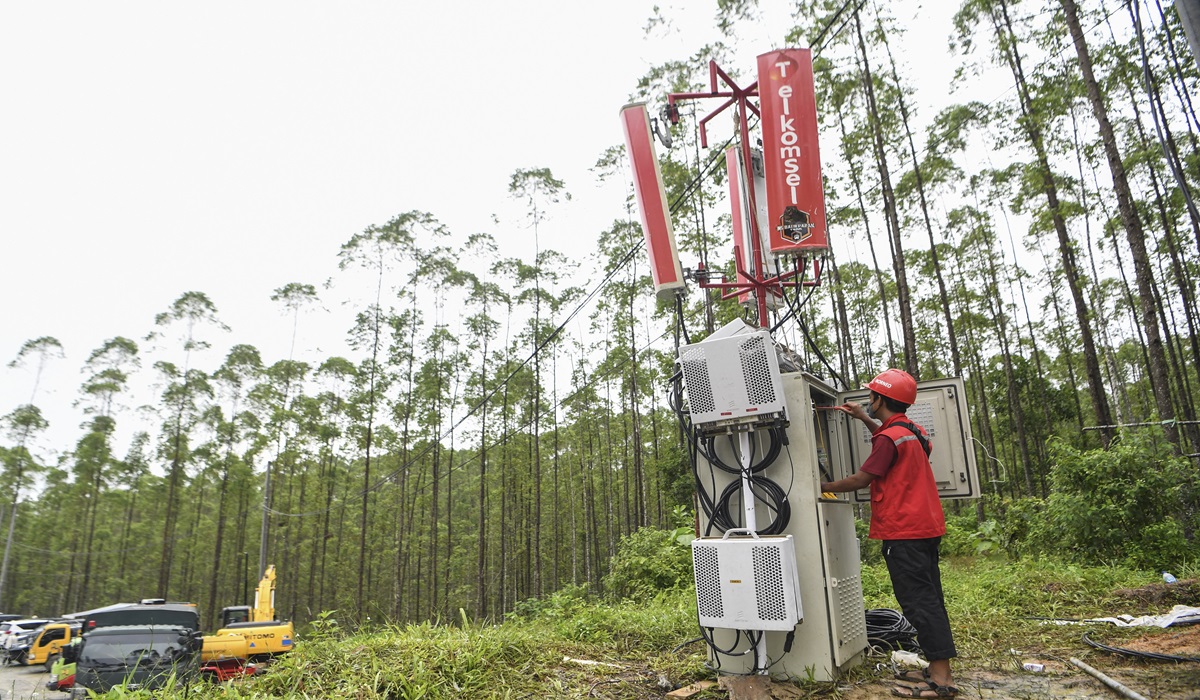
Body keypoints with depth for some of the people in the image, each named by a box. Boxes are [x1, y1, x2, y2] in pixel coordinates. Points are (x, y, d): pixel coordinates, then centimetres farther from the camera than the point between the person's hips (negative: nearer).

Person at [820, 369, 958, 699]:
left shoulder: (889, 438, -16)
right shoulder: (912, 431, 12)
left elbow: (860, 479, -13)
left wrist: (824, 487, 1)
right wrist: (864, 418, 29)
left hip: (903, 532, -10)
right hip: (926, 526, 10)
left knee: (918, 601, -6)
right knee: (928, 598, 13)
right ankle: (938, 669, 21)